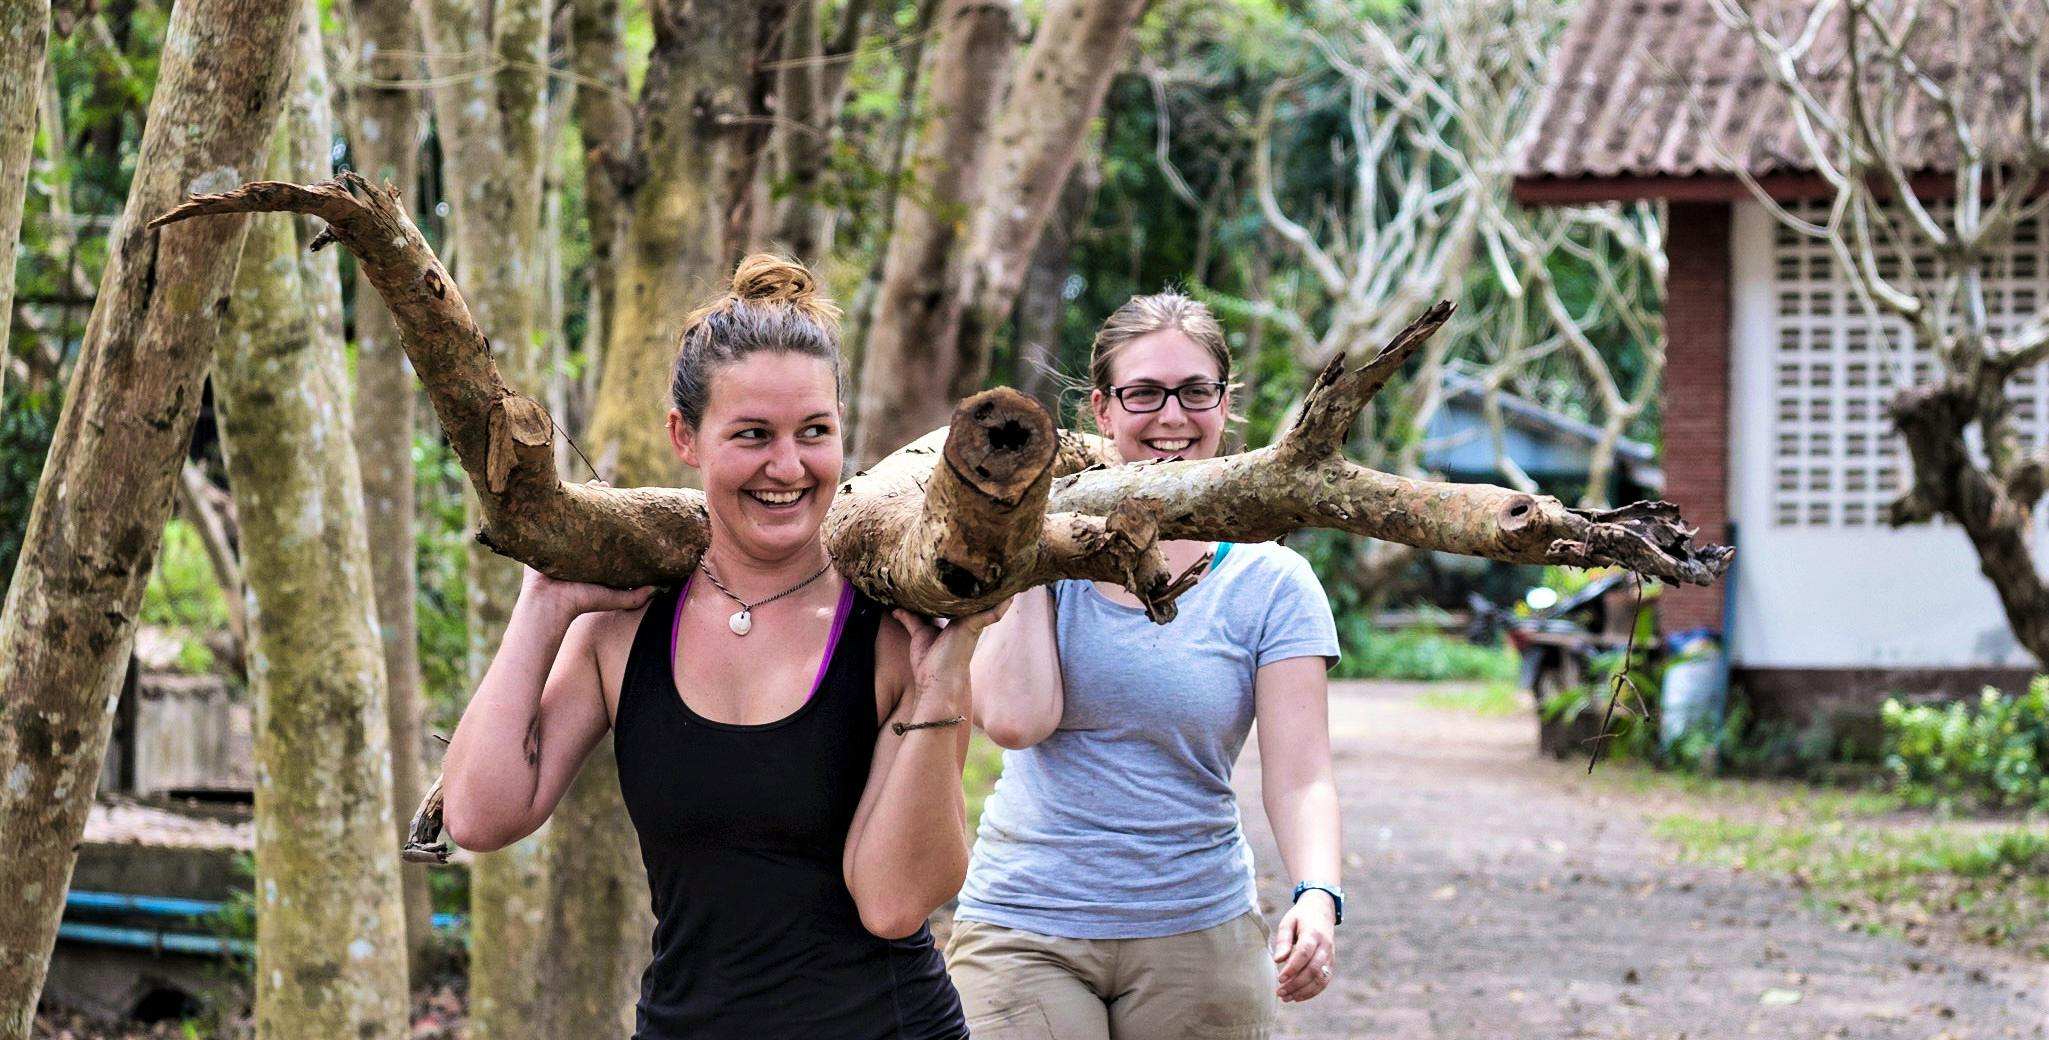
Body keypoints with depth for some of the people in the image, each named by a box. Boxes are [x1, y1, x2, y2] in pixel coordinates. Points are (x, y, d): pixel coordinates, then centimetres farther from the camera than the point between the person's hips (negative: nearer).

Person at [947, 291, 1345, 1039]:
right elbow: (1014, 720, -14)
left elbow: (1299, 778, -8)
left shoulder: (1269, 583, 0)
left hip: (1197, 935, 1)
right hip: (1022, 930, 0)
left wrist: (1317, 896, -27)